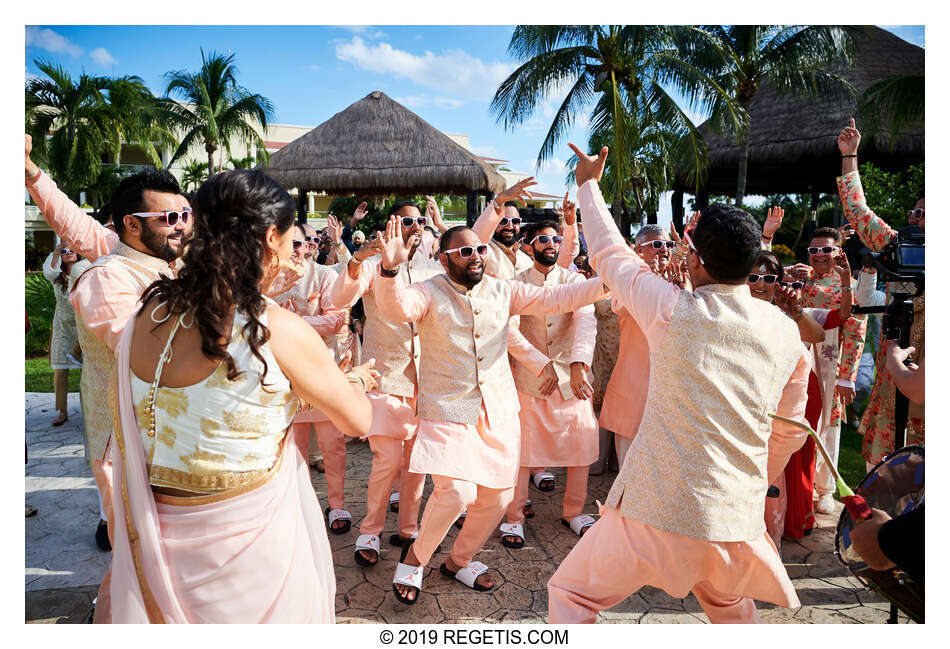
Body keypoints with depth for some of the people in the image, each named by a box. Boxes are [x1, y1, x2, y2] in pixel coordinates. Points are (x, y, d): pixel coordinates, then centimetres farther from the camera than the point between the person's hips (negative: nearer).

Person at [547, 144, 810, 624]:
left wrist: (589, 184, 19)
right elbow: (790, 432, 13)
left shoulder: (675, 312, -12)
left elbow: (609, 252, 4)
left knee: (571, 593, 14)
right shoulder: (786, 332, 1)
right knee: (729, 605, 35)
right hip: (739, 521, 6)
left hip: (658, 513, -5)